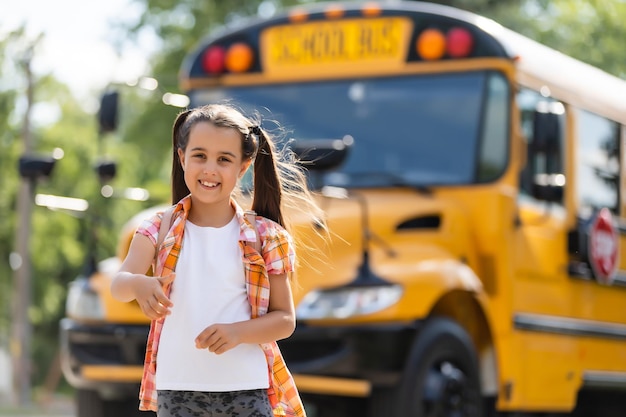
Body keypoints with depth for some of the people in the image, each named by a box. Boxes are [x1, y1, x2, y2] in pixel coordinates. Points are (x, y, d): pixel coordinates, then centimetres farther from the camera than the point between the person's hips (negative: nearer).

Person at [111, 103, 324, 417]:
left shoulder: (265, 238, 0)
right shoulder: (159, 230, 1)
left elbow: (285, 320, 1)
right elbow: (118, 284, -15)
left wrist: (237, 332, -18)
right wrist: (138, 285, -39)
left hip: (247, 390, -1)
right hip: (177, 389, 1)